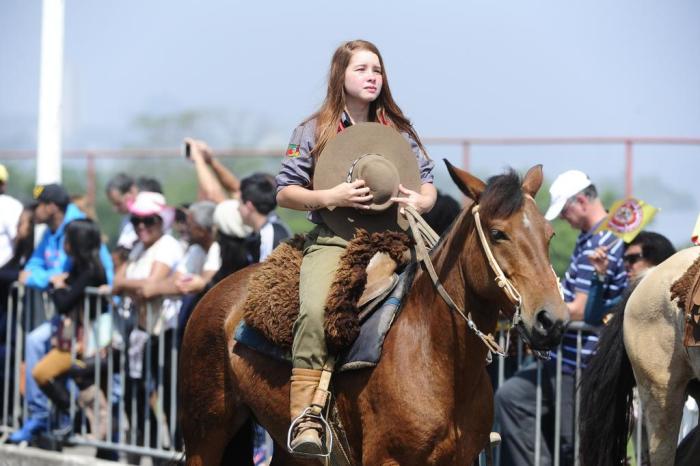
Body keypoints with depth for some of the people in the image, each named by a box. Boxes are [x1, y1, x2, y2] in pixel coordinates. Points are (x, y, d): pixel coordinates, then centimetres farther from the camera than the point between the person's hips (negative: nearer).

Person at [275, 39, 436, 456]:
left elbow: (428, 185, 18)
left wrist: (421, 200, -7)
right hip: (333, 239, -3)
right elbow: (284, 193, 6)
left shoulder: (400, 131, 17)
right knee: (315, 309, -32)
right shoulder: (314, 132, 9)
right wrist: (330, 197, -12)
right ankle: (305, 415, -35)